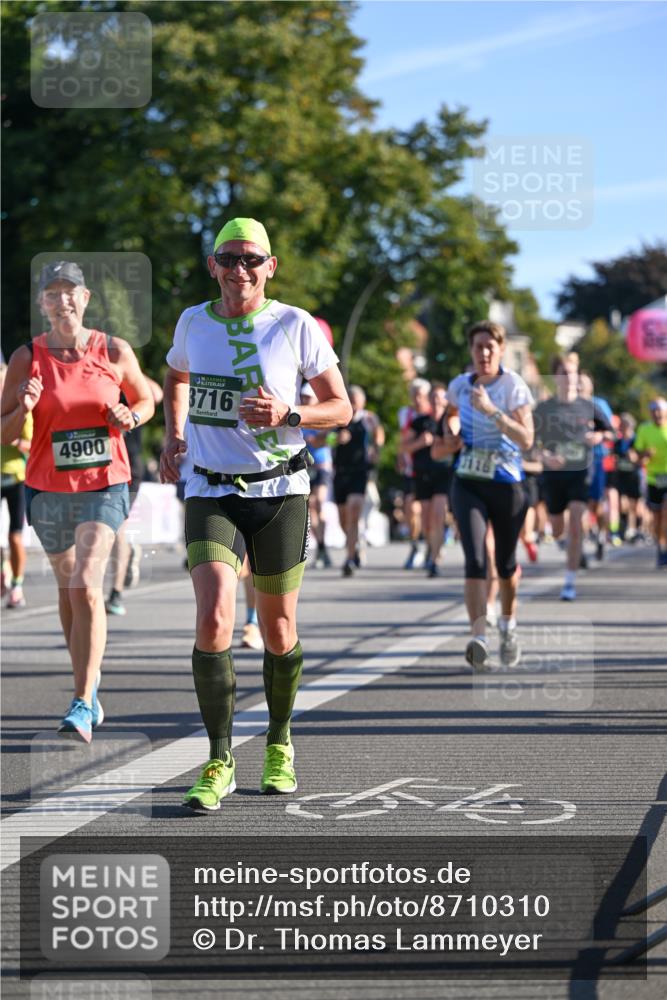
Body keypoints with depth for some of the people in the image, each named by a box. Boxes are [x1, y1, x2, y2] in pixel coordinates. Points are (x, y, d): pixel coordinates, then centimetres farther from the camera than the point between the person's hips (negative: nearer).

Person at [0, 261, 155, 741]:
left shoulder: (115, 352, -2)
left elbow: (146, 400, 14)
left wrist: (130, 417, -8)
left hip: (104, 485, -2)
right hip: (48, 488, 2)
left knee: (86, 587, -17)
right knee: (68, 586, 15)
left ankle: (83, 706, -19)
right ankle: (90, 678, 36)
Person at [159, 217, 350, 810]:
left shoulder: (296, 326, -5)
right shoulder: (193, 322, 4)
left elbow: (341, 408, 1)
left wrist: (287, 415, -17)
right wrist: (173, 437, 12)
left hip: (280, 493, -1)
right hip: (211, 496, 1)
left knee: (278, 633, 8)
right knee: (213, 622, -17)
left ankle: (279, 744, 32)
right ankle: (220, 763, -8)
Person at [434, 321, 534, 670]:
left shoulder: (514, 386, -9)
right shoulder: (459, 386, 5)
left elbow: (526, 440, -20)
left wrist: (491, 410, -27)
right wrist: (449, 435, 10)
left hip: (506, 483, -2)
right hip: (468, 483, 2)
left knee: (506, 563, 11)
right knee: (475, 559, -16)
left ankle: (508, 624, 39)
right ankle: (479, 640, -26)